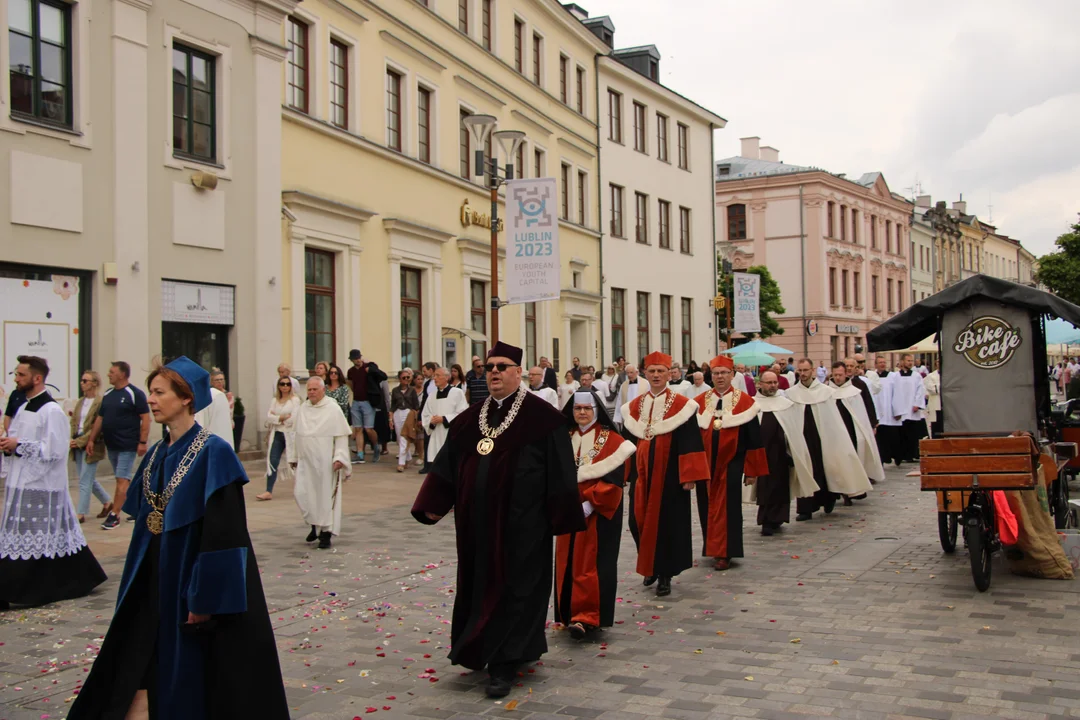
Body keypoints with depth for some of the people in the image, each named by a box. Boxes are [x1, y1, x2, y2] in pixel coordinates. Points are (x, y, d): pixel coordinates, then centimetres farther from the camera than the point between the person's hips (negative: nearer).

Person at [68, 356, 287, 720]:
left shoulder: (213, 453, -14)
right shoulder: (157, 456, 9)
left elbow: (223, 532, -18)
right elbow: (145, 525, 14)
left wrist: (205, 597, -19)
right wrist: (138, 590, 12)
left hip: (194, 581, -7)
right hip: (156, 587, 7)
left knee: (202, 686, 4)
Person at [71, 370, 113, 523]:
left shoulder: (100, 402, -13)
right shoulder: (80, 402, 12)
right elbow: (73, 422, 12)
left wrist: (80, 441, -18)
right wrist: (71, 439, -5)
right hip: (78, 446, 8)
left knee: (85, 481, -4)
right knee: (90, 480, 15)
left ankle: (81, 514, 2)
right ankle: (107, 502, 31)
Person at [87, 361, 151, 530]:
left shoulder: (135, 394, -10)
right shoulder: (108, 394, 11)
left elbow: (145, 418, -12)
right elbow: (100, 418, 17)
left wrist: (142, 442, -16)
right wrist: (92, 439, 12)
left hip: (127, 445, -7)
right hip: (111, 445, 7)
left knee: (122, 480, -7)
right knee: (121, 479, 13)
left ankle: (114, 515, -6)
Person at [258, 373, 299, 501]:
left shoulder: (295, 400, -5)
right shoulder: (275, 401, 10)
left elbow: (293, 419, -14)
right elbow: (269, 416, 0)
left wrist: (277, 418, -5)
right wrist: (282, 418, -16)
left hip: (290, 434, -4)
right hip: (277, 434, 4)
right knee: (273, 462, -6)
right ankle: (269, 492, -8)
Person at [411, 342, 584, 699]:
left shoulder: (542, 417, -8)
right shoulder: (470, 419, 9)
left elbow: (560, 471, -7)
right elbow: (447, 465, 12)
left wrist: (563, 517, -8)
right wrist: (433, 505, 5)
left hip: (521, 525, -6)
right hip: (477, 525, 6)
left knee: (513, 589, 2)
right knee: (480, 586, 15)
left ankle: (504, 664, 13)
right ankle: (482, 650, 34)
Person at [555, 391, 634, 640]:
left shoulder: (612, 441, -4)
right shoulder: (565, 439, 11)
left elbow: (614, 479, -12)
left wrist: (590, 503, -20)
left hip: (598, 513, -5)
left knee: (591, 566, -8)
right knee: (568, 564, 8)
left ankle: (586, 617, -7)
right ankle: (570, 614, 19)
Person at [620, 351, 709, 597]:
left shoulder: (682, 405, -5)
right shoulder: (633, 407, 8)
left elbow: (690, 443, -8)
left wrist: (689, 476, -13)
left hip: (669, 476, -4)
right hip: (641, 475, 4)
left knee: (668, 522, 2)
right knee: (640, 521, 5)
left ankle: (665, 574, 14)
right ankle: (649, 566, 26)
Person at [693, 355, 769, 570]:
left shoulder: (745, 402, -2)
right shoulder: (699, 403, 6)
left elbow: (754, 439, -1)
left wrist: (752, 470, -3)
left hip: (731, 465, -3)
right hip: (705, 465, 3)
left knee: (727, 508, -2)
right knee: (708, 508, 9)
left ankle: (725, 553, 6)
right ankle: (713, 548, 24)